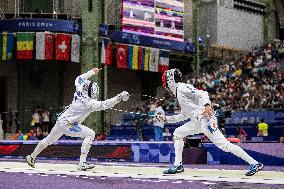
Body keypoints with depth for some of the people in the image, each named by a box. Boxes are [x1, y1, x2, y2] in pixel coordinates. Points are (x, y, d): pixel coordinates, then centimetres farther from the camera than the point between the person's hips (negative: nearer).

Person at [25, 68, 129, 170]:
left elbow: (79, 79, 13)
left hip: (61, 120, 9)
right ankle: (82, 163, -18)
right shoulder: (89, 103, -28)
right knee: (90, 134, -15)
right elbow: (104, 105, -37)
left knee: (49, 139, 26)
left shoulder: (80, 90, -7)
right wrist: (119, 98, -43)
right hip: (67, 125, -9)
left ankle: (31, 157, 44)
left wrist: (92, 72, 21)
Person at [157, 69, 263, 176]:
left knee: (223, 144, -16)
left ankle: (254, 164, -19)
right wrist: (166, 118, 33)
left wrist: (206, 105, -35)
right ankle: (178, 165, 11)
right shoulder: (178, 93, 27)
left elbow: (201, 94, -17)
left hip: (205, 118, -10)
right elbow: (183, 116, 33)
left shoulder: (182, 88, -2)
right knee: (178, 134, 12)